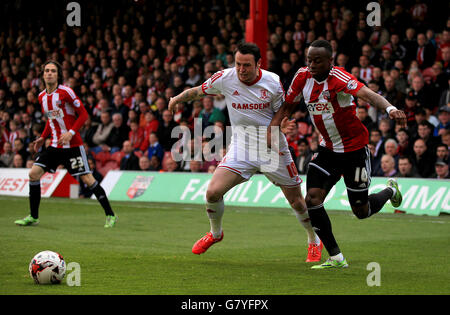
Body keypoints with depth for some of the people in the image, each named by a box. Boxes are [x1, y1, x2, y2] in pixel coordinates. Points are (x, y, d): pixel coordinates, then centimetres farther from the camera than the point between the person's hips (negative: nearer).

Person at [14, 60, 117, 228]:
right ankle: (33, 217, 6)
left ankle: (110, 215, 4)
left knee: (87, 179, -8)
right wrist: (43, 137, 13)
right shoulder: (42, 96, 9)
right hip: (54, 145, 6)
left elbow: (83, 114, -10)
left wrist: (71, 133, -20)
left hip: (73, 144, -6)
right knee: (33, 173, -5)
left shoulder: (66, 92, -11)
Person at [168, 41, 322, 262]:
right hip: (241, 148, 1)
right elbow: (199, 91, 9)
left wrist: (281, 125, -22)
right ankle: (215, 234, 17)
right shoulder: (225, 78, -9)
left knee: (296, 200, 5)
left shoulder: (272, 82, -11)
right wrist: (178, 98, -6)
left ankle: (314, 241, 31)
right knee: (213, 192, -13)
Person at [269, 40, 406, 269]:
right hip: (328, 148, 6)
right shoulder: (303, 76, -6)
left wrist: (390, 109, -60)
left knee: (361, 211, 5)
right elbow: (287, 106, 9)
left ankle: (390, 191, 40)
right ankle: (336, 258, -2)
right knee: (312, 199, -13)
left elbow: (368, 95, -41)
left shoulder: (338, 78, -25)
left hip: (354, 149, -6)